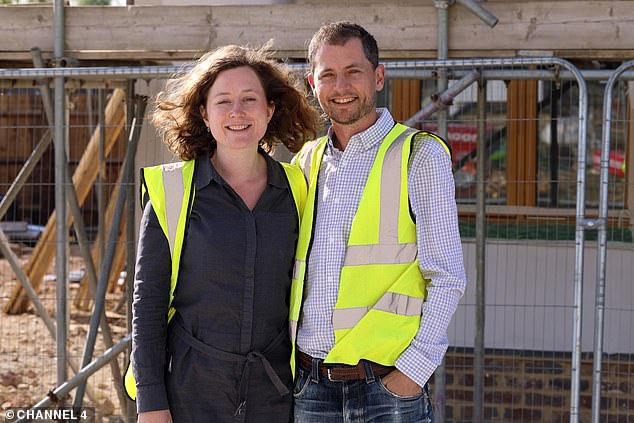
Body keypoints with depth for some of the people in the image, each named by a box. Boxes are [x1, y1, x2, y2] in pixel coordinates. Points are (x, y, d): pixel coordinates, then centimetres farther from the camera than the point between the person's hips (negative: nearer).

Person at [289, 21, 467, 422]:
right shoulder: (306, 163, 13)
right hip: (308, 382, 4)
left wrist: (413, 369, -12)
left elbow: (448, 279, -4)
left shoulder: (421, 155, -1)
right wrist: (284, 356, 7)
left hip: (388, 384, -4)